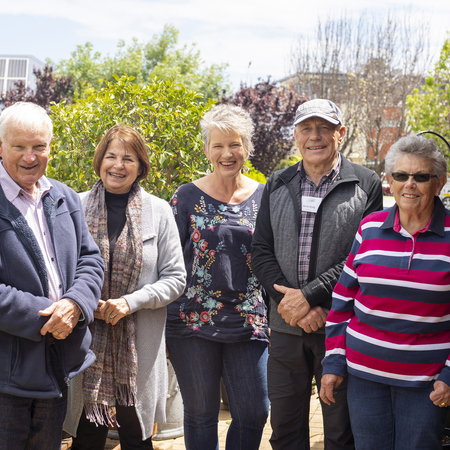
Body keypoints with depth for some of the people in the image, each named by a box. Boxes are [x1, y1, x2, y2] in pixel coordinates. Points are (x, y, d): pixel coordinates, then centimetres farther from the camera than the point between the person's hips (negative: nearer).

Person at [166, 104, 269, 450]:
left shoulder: (264, 197, 5)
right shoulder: (187, 197, 0)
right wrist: (165, 319, 0)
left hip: (249, 323, 1)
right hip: (193, 320, -1)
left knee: (254, 412, 4)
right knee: (201, 415, 10)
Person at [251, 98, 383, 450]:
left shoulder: (366, 184, -2)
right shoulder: (277, 186, 9)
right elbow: (261, 251, 4)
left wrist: (309, 295, -16)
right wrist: (292, 301, -11)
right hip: (286, 325, 3)